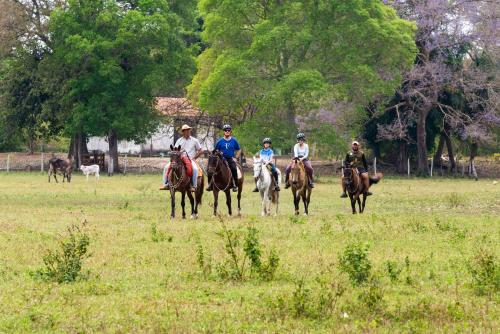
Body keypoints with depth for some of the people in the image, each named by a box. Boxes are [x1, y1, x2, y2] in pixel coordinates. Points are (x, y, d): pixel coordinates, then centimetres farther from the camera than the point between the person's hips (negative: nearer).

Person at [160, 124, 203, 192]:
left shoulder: (194, 140, 7)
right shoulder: (179, 141, 13)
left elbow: (200, 151, 9)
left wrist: (193, 158, -1)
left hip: (191, 160, -3)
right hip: (180, 159, 3)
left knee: (194, 169, -37)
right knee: (167, 167, -14)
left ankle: (194, 186, -33)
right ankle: (166, 184, -10)